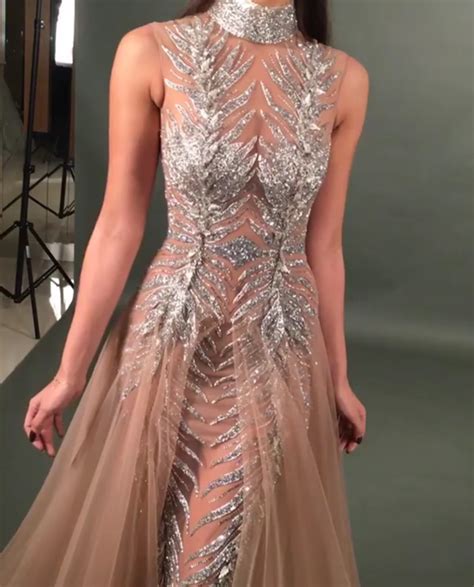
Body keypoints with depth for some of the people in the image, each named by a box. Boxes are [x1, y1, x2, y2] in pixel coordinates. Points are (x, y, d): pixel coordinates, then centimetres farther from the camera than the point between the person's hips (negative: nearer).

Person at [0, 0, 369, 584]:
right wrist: (70, 370, -2)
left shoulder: (343, 79, -1)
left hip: (281, 352, 2)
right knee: (131, 528, 13)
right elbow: (118, 226, -5)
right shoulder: (151, 53, -8)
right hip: (172, 339, -1)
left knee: (268, 540, 13)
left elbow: (323, 244, 5)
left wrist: (337, 375, 11)